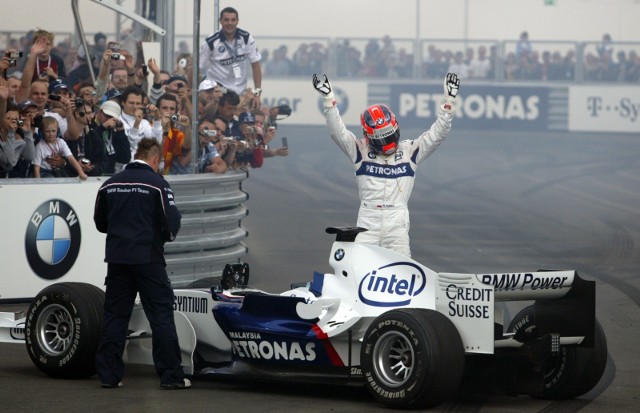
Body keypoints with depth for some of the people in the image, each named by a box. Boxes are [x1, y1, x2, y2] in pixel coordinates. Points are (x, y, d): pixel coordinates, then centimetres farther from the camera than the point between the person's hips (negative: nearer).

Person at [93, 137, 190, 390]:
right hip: (148, 258, -5)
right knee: (161, 315, 0)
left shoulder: (110, 184, 7)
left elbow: (100, 223, 14)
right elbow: (172, 222, -12)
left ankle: (109, 374, 8)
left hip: (117, 257, 5)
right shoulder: (157, 183, -8)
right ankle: (171, 375, -2)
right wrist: (167, 235, 9)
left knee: (114, 314, 10)